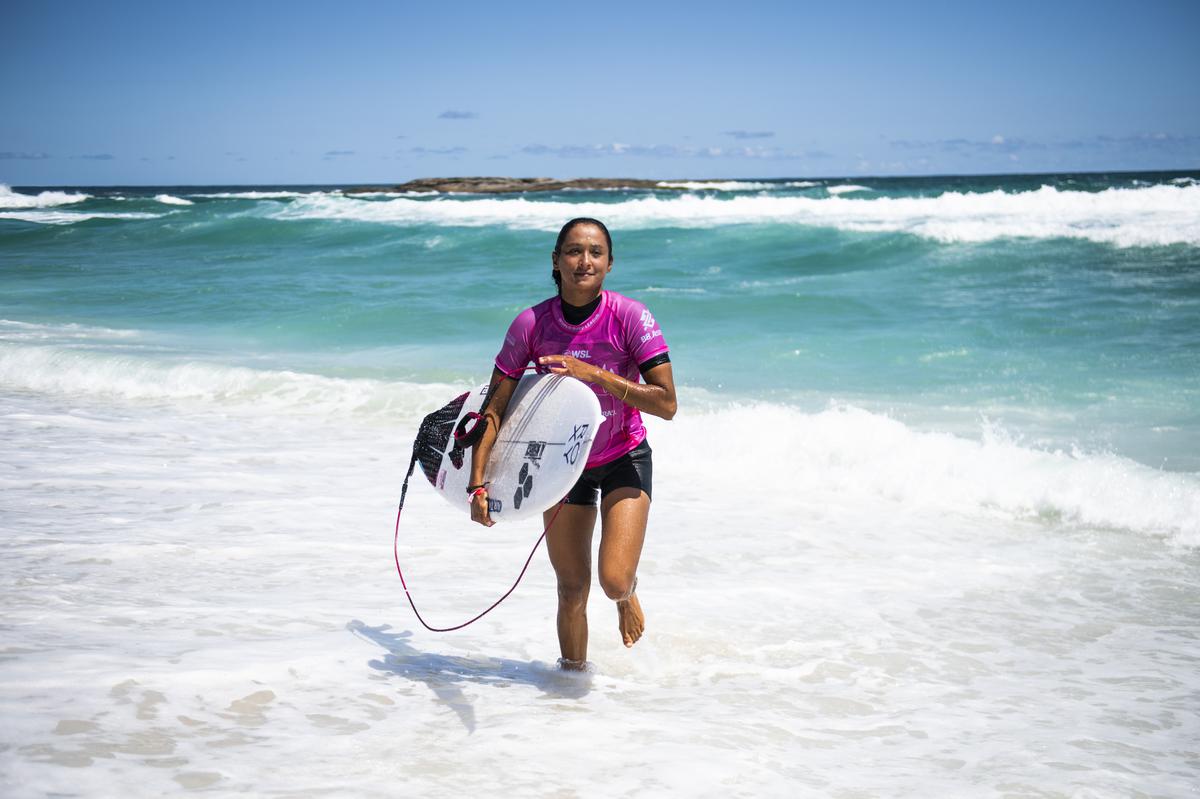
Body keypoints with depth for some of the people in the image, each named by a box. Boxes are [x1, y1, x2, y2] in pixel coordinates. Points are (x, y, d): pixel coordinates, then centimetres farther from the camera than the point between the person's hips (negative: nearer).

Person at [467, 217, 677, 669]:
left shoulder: (629, 317, -20)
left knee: (614, 580, -17)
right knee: (571, 589, 7)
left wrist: (595, 373, -30)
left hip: (624, 460, -2)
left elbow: (666, 404, -23)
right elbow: (493, 409, -10)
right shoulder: (531, 324, -14)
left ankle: (627, 596, 21)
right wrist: (478, 484, -17)